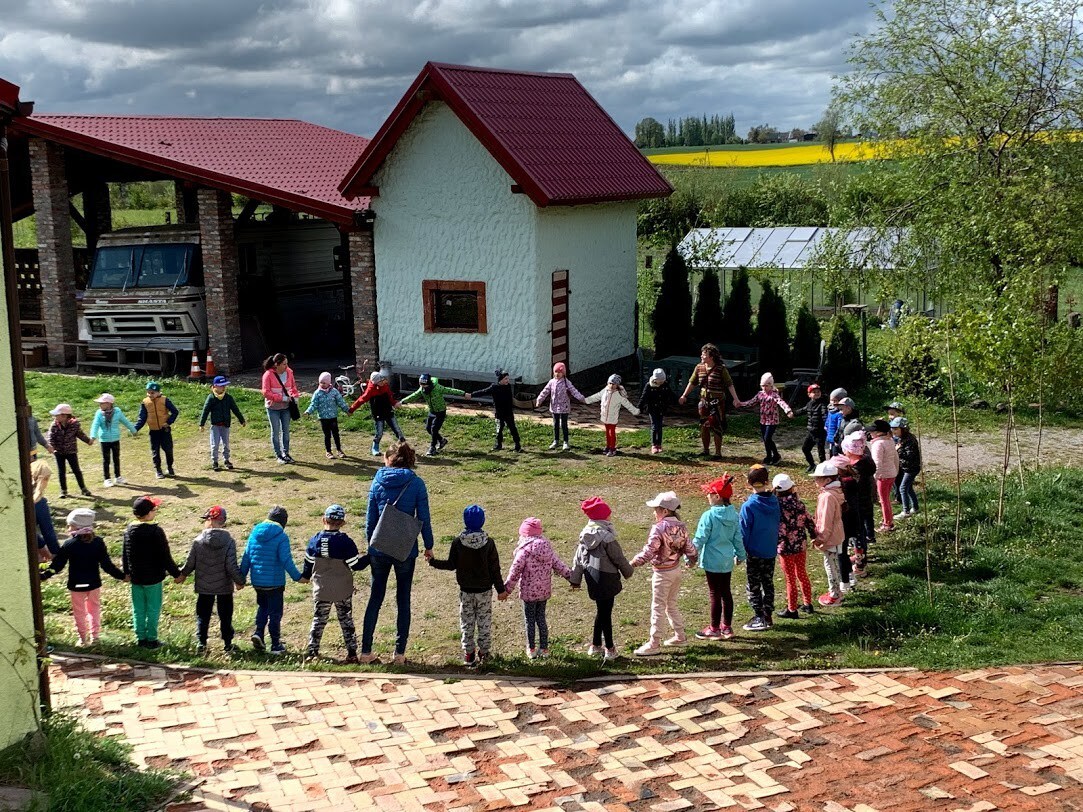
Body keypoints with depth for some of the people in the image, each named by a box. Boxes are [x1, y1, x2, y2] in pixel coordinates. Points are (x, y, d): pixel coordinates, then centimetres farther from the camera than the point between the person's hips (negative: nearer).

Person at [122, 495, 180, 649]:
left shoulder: (129, 530, 0)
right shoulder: (156, 532, -19)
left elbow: (125, 554, 10)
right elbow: (165, 556, -15)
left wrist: (127, 572, 23)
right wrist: (176, 573, -5)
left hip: (136, 578, 6)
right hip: (153, 578, -6)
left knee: (138, 609, 14)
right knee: (153, 610, 5)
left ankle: (140, 638, 20)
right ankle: (151, 639, 10)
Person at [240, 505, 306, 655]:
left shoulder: (254, 533, 3)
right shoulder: (282, 537, -14)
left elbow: (246, 557, 7)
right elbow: (286, 561, -18)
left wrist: (241, 577, 14)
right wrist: (298, 577, -8)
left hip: (257, 581, 5)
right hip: (275, 582, -5)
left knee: (263, 607, 25)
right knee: (275, 613, 7)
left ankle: (258, 633, 5)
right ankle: (276, 645, 13)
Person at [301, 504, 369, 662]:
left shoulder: (314, 541, -4)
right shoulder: (345, 542, -15)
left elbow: (309, 564, 7)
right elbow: (356, 565, -11)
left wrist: (305, 576, 26)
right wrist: (370, 557, 2)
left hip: (320, 590, 2)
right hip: (343, 591, -2)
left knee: (318, 620, 13)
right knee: (346, 620, 9)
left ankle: (312, 650, 11)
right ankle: (351, 652, 10)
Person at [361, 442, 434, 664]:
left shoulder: (378, 481, -2)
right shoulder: (416, 483, -7)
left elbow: (370, 518, 2)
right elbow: (424, 518, -5)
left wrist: (371, 544, 14)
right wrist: (428, 546, 6)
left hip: (379, 549, 1)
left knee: (375, 598, 12)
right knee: (403, 600, 10)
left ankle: (366, 651, 14)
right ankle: (399, 652, 12)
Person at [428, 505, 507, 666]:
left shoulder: (457, 542, -12)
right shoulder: (488, 543, -12)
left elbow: (451, 565, -5)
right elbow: (495, 569, -8)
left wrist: (433, 561, 9)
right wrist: (501, 589, 1)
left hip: (466, 591, 0)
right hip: (485, 591, 0)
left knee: (467, 623, 12)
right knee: (484, 622, 12)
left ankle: (468, 653, 15)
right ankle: (483, 652, 17)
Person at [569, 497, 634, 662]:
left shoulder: (585, 534, 3)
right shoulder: (607, 536, -19)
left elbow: (578, 558, 9)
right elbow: (618, 558, -11)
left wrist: (575, 579, 17)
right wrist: (628, 571, 7)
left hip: (592, 578, 7)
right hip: (606, 578, -7)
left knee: (601, 611, 20)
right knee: (605, 613, 2)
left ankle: (596, 645, 28)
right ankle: (609, 649, 13)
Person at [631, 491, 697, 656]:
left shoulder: (659, 528, -21)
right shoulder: (682, 527, 1)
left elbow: (648, 551, -25)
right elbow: (689, 548, 8)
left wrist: (632, 564, -18)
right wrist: (691, 560, 27)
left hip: (662, 573, -8)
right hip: (676, 570, 8)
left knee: (657, 608, -1)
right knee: (671, 605, 22)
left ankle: (654, 644, 3)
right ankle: (680, 636, 30)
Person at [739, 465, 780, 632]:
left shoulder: (748, 506, -19)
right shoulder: (774, 502, -4)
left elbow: (744, 532, -15)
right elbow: (777, 525, 7)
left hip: (755, 552, -5)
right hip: (771, 551, 5)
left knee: (754, 586, 5)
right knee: (768, 583, 17)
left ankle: (760, 618, 6)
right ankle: (768, 616, 24)